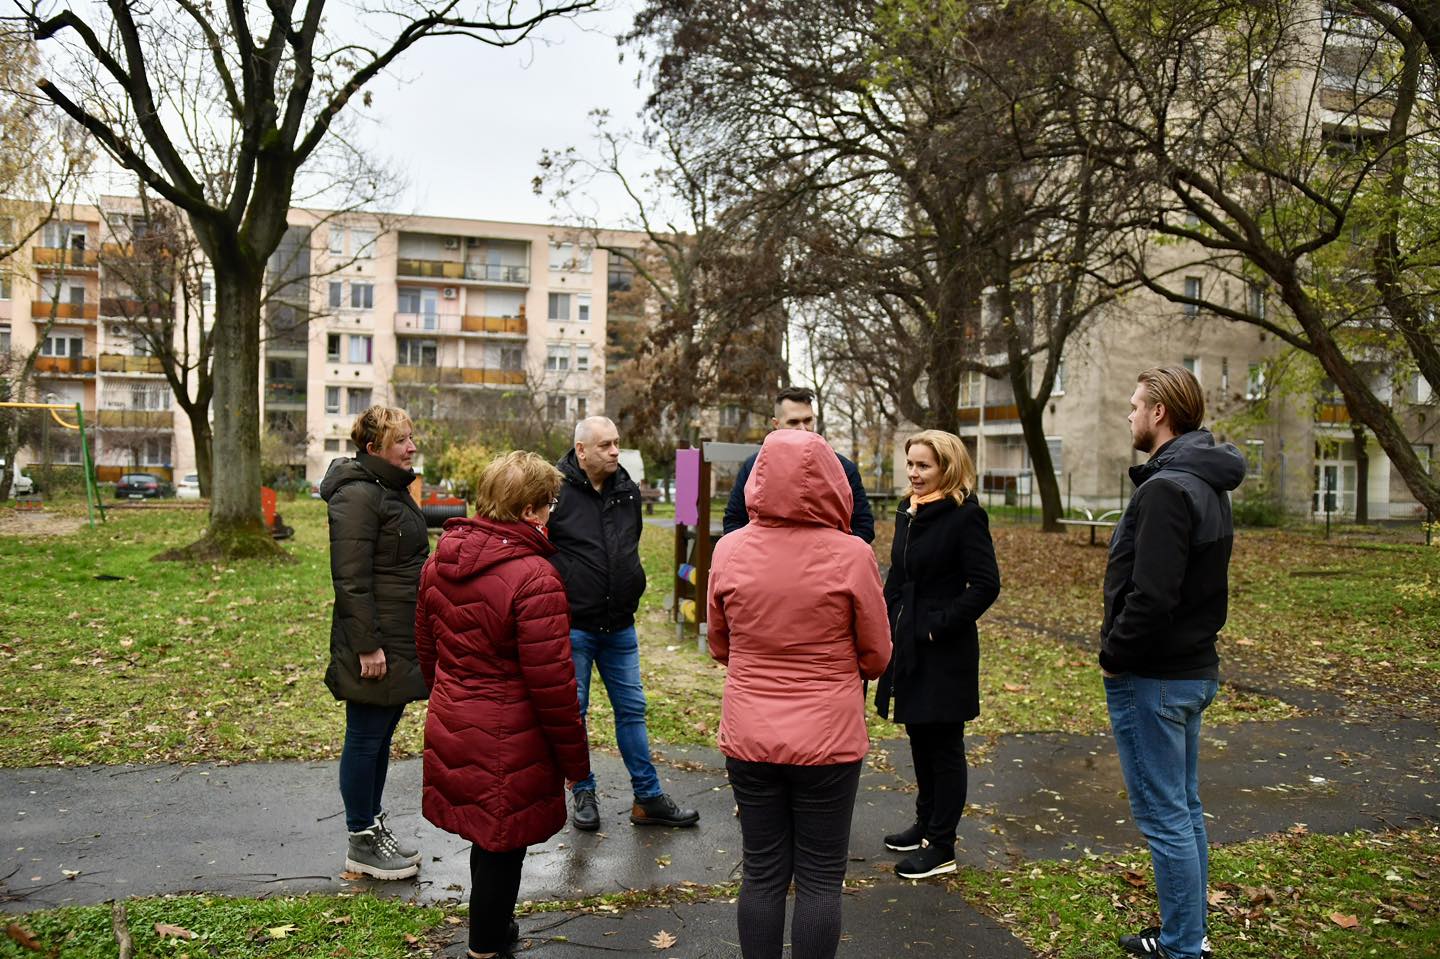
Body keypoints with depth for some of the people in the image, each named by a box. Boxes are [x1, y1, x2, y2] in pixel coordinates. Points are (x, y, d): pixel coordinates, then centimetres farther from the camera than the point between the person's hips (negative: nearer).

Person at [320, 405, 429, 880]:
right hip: (376, 641, -10)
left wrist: (420, 636, 22)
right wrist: (368, 645, -22)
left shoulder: (394, 489, 15)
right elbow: (352, 579, -21)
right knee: (366, 738, 3)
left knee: (381, 735, 18)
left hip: (403, 637, 10)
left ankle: (373, 825, 32)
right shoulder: (359, 494, -16)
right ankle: (361, 844, 16)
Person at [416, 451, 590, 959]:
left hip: (449, 727, 8)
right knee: (501, 846, 10)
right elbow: (552, 683, -20)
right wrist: (576, 759, -8)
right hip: (507, 742, -8)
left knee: (486, 837, 25)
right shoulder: (534, 577, -23)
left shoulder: (440, 560, 2)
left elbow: (426, 647, 14)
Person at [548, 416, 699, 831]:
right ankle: (584, 794, 25)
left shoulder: (628, 490, 7)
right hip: (572, 626, -5)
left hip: (620, 626, 5)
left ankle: (648, 798, 20)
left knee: (632, 710, 11)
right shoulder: (557, 491, -12)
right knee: (573, 712, 8)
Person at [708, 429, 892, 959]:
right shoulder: (851, 555, -14)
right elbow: (876, 657, -3)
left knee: (762, 874, 15)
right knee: (820, 880, 12)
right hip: (828, 739, -2)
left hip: (748, 737, 3)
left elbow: (719, 646, 6)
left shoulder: (729, 550, -7)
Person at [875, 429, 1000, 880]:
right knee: (919, 737, 19)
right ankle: (927, 823, 35)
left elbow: (986, 585, -18)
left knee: (944, 746, 2)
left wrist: (939, 626, -17)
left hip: (945, 652, -8)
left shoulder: (965, 515, -14)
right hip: (909, 648, 8)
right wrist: (891, 627, 8)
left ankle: (941, 847, 14)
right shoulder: (907, 511, 10)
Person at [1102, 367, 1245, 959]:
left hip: (1152, 678, -10)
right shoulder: (1208, 484, 11)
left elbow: (1152, 596, -29)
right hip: (1194, 667, 10)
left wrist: (1114, 655, -14)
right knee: (1185, 809, 18)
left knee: (1163, 816, 1)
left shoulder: (1166, 489, -22)